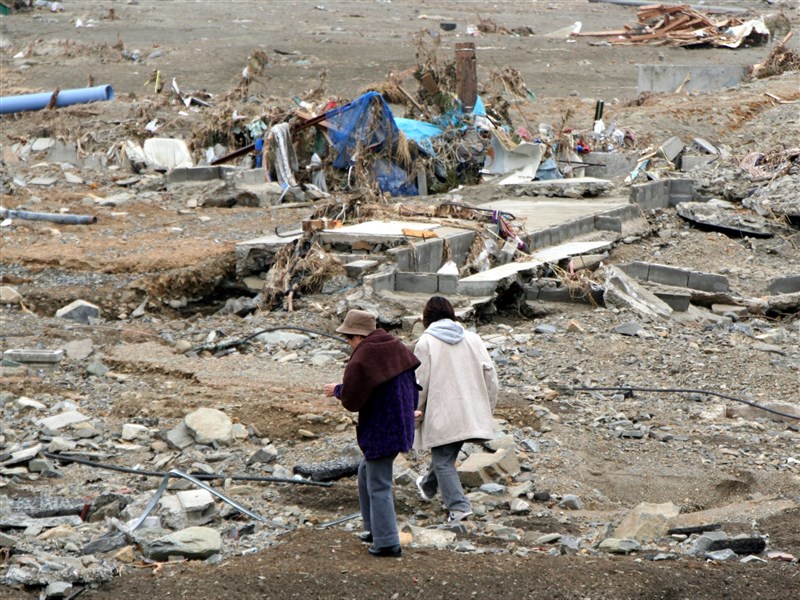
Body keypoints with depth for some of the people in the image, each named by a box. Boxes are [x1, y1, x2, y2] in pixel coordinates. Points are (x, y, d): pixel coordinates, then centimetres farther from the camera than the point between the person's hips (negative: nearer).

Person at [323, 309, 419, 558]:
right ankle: (375, 528, 29)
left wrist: (337, 389, 4)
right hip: (402, 424, 9)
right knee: (366, 472, 24)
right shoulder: (398, 349, 6)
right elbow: (413, 388, 11)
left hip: (380, 431, -9)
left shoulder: (361, 360, -18)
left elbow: (351, 400, -15)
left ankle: (387, 542, 1)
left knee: (378, 486, -1)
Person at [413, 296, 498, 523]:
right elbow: (489, 373, 6)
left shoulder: (426, 342, -7)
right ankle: (428, 486, 46)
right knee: (447, 454, 24)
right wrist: (487, 408, 14)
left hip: (441, 414, -6)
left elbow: (420, 381, -9)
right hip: (470, 412, 6)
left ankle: (459, 506, -13)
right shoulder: (472, 338, 7)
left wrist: (416, 411, 3)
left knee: (443, 461, 0)